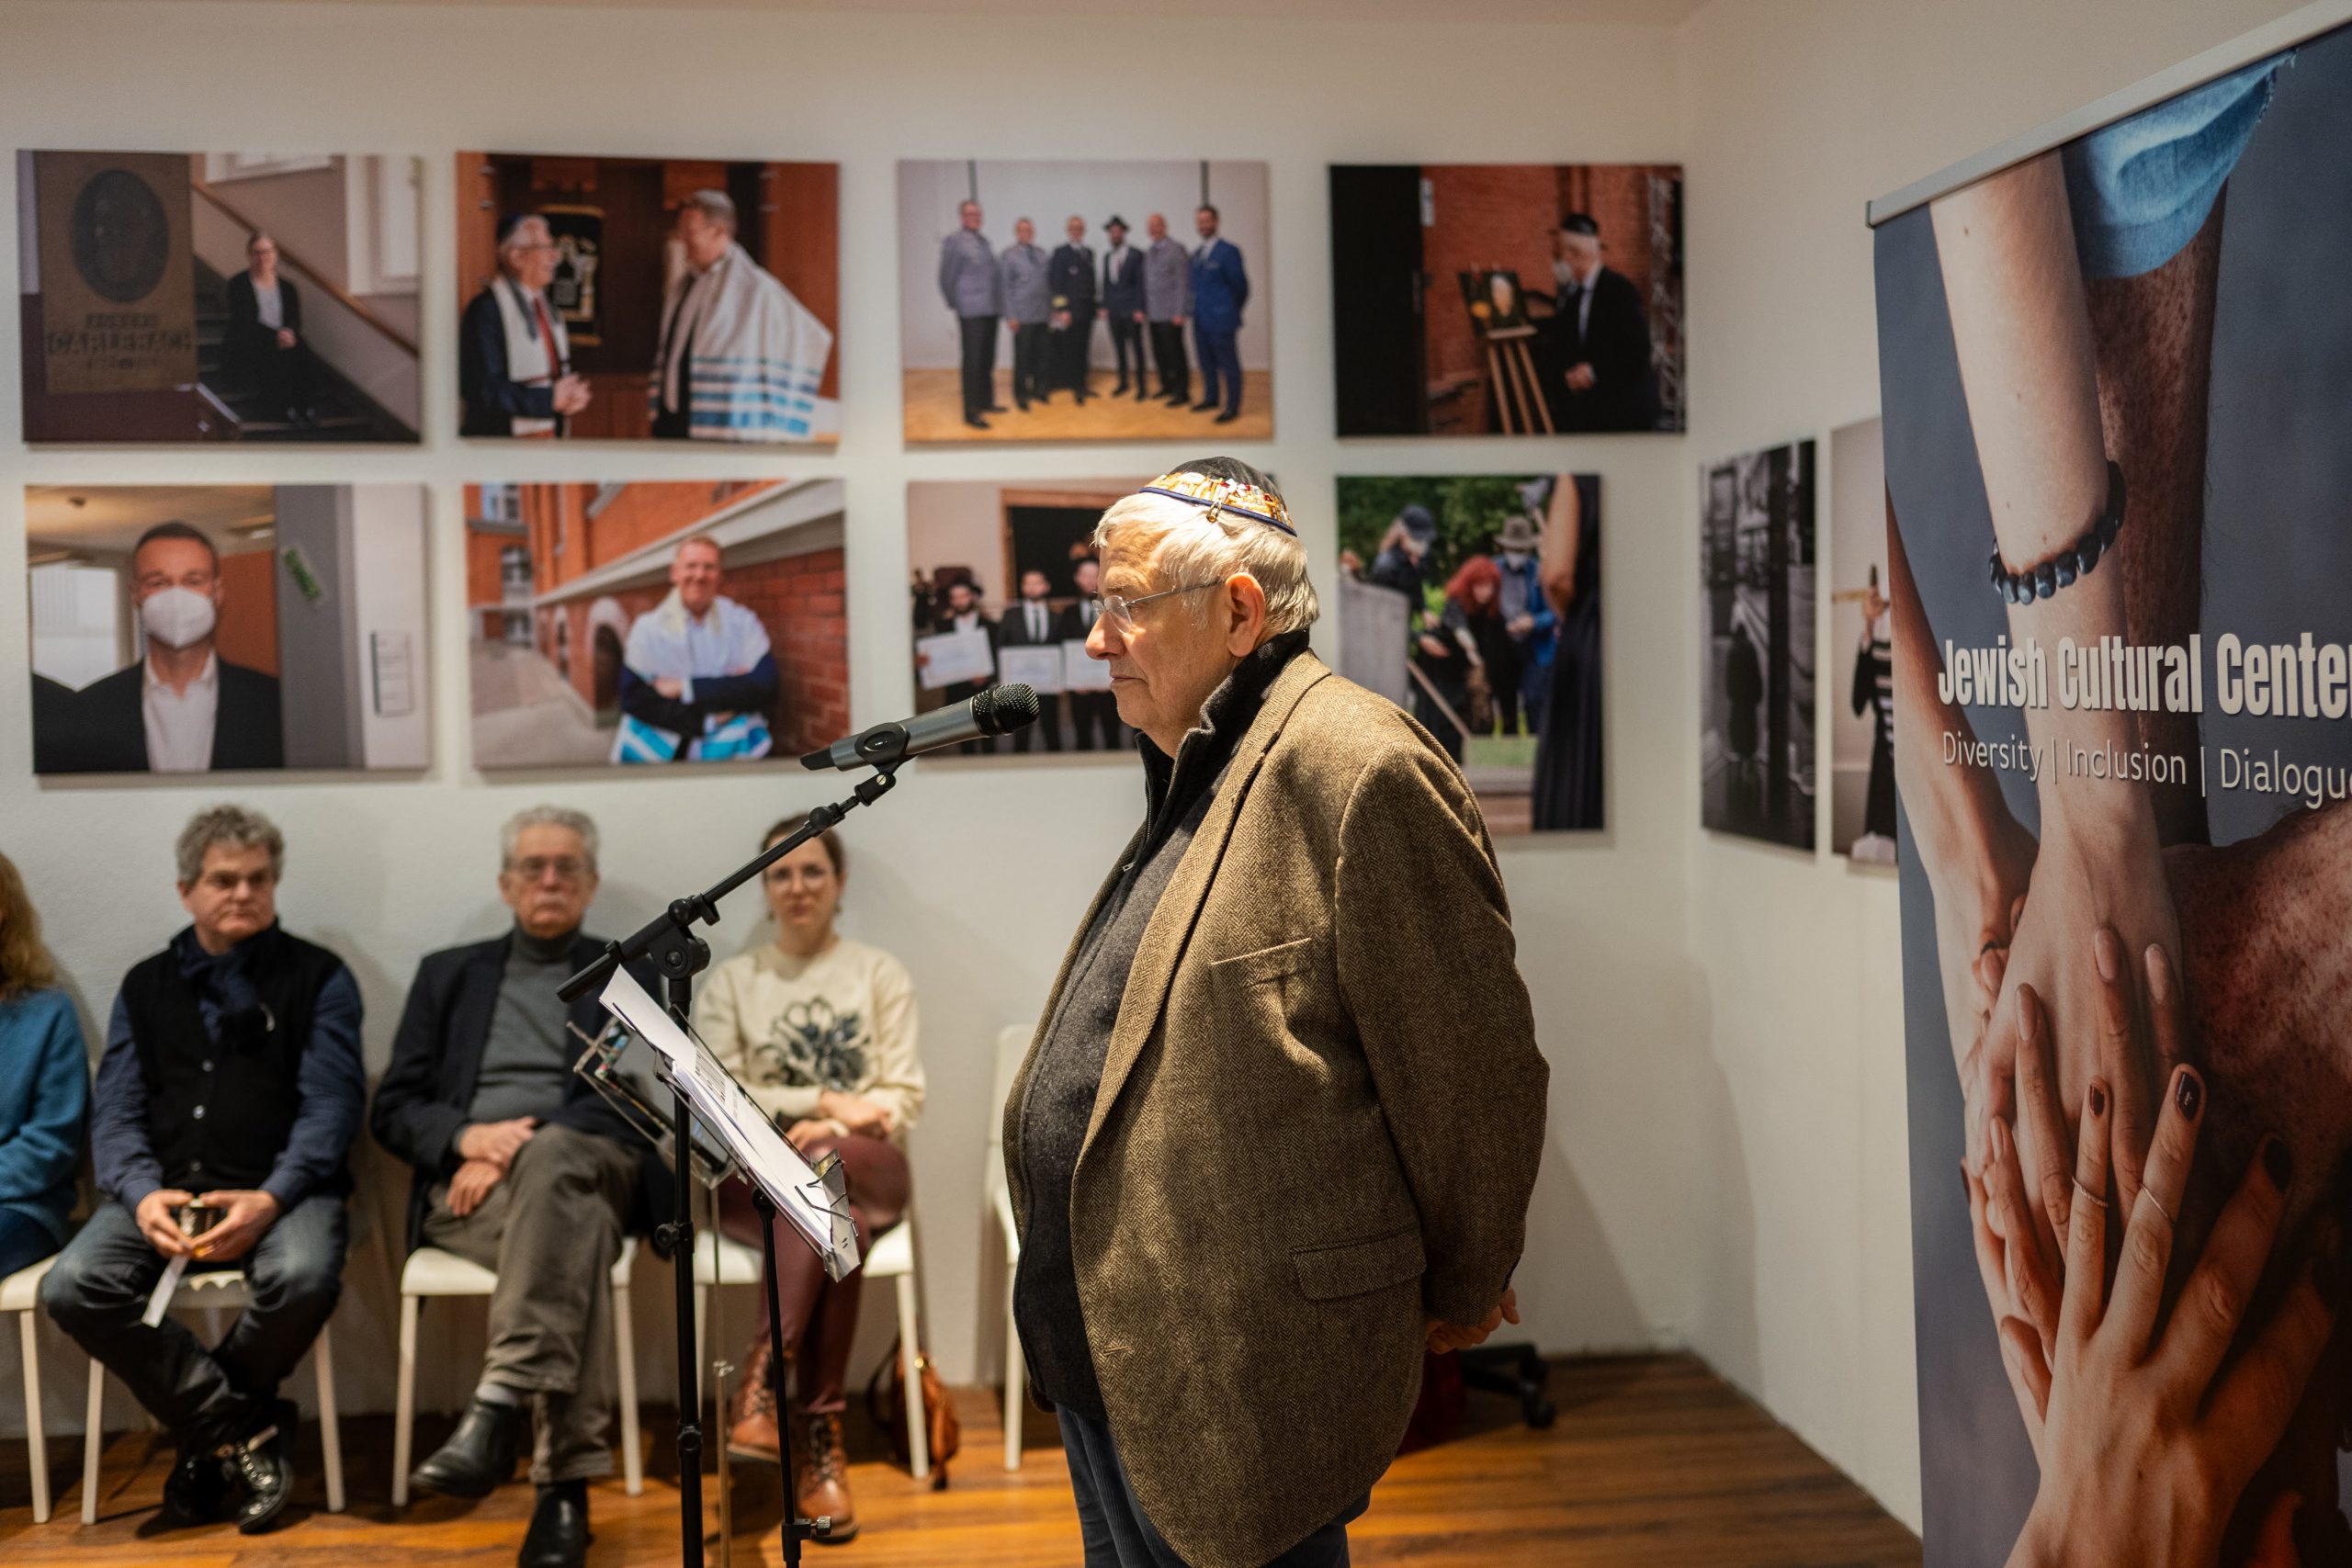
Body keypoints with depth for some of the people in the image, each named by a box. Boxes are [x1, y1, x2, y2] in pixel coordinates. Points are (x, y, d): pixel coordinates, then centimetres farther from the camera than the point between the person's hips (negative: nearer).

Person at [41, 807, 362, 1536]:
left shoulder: (318, 977, 9)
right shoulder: (146, 986, 19)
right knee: (72, 1287, -25)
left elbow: (332, 1102, -1)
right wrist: (143, 1194, -13)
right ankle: (245, 1430, -14)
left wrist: (270, 1200, -18)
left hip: (279, 1191, -3)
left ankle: (209, 1434, -5)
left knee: (303, 1277, -35)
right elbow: (116, 1111, 9)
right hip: (166, 1193, 3)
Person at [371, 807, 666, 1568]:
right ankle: (566, 1483, -44)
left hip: (590, 1169, -1)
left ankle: (500, 1406, -51)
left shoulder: (631, 975, 16)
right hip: (467, 1186, 1)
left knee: (548, 1159, -40)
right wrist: (467, 1136, -11)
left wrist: (517, 1148, -14)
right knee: (571, 1227, -36)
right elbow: (393, 1109, 14)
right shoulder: (448, 974, 22)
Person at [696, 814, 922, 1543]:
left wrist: (830, 1131, -16)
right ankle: (822, 1436, -37)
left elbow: (904, 1098, 4)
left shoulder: (881, 974, 12)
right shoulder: (730, 982, 13)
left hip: (865, 1167, 0)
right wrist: (824, 1102, -10)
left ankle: (763, 1375, -42)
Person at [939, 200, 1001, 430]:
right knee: (972, 361, -6)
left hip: (991, 310, 6)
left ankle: (986, 402, 26)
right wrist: (955, 305, -1)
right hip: (971, 313, -6)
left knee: (987, 359, 13)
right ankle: (971, 413, -3)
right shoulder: (953, 242, -5)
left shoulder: (984, 241, 14)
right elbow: (946, 278, -4)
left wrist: (999, 302, 9)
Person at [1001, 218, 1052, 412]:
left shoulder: (1041, 254, 11)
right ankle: (1020, 394, 11)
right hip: (1022, 316, -4)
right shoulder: (1008, 255, -3)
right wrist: (1011, 316, -11)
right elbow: (1005, 287, -7)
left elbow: (1048, 283, 13)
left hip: (1042, 314, 4)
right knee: (1022, 356, 1)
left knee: (1040, 355, 6)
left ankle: (1039, 389, 19)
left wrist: (1052, 308, 9)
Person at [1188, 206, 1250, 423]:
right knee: (1207, 363, 16)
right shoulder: (1196, 254, 12)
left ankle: (1233, 407, 5)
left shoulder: (1228, 251, -10)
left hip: (1221, 320, -7)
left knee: (1228, 365, -1)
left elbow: (1239, 284, -7)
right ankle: (1210, 398, 29)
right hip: (1201, 321, 7)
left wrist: (1232, 310, 2)